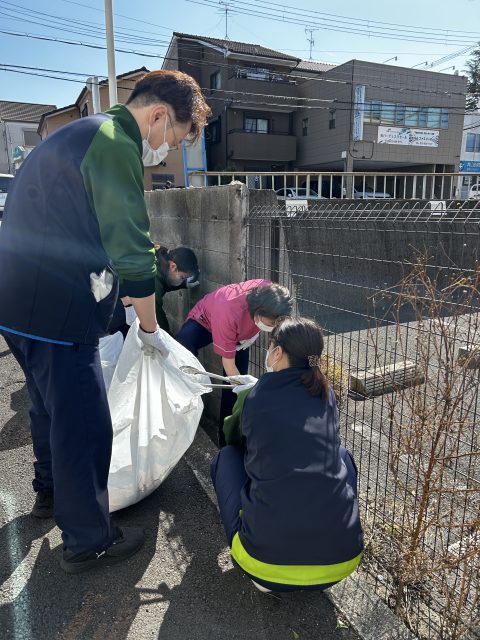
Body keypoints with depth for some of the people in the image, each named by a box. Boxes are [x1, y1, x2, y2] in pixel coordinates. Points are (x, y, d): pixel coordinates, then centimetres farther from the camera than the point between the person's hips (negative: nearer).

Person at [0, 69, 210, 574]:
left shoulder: (80, 134, 18)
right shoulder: (116, 145, -16)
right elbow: (133, 256, -20)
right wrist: (150, 329, -7)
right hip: (55, 312, -10)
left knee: (51, 405, 24)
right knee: (84, 423, 1)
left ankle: (50, 493, 45)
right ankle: (88, 540, 19)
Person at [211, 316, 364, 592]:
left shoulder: (255, 397, -3)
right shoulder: (326, 395, 6)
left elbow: (232, 436, 20)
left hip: (268, 557, -3)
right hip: (342, 559, 3)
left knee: (227, 456, 19)